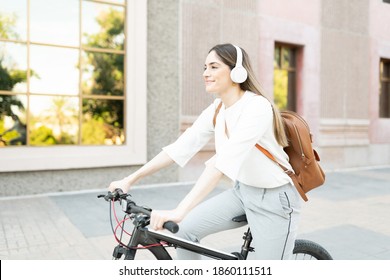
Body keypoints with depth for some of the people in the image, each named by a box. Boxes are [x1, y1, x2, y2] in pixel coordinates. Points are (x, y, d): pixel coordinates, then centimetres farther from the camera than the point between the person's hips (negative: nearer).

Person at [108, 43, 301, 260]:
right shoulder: (216, 109, -2)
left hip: (274, 199, -6)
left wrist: (179, 212, -44)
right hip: (242, 191, 7)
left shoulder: (257, 107, -25)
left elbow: (224, 162, -38)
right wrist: (130, 179, -6)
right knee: (186, 228, -6)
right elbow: (180, 147, -4)